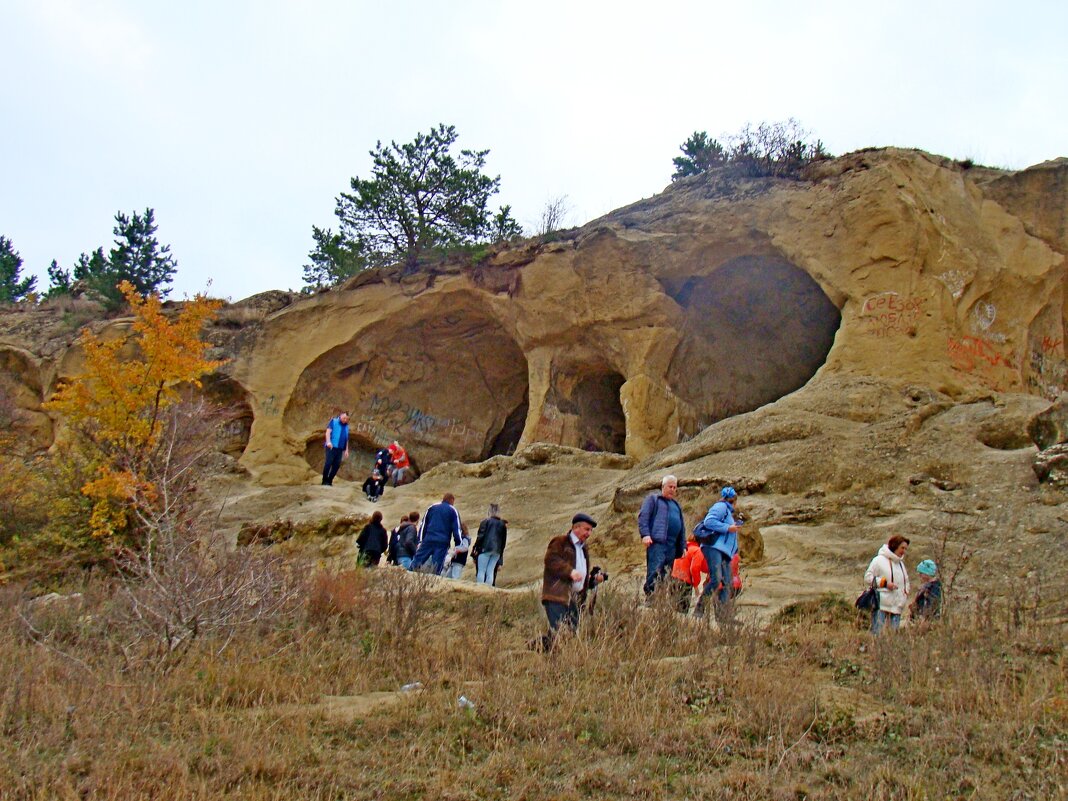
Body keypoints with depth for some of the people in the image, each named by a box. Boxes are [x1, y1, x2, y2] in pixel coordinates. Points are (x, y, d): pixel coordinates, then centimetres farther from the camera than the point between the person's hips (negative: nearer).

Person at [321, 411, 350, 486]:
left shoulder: (346, 426, 18)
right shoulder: (334, 421, 2)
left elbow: (346, 439, 22)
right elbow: (328, 431, -7)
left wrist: (346, 450, 19)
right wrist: (328, 442, -21)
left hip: (340, 449, 5)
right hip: (332, 447, -5)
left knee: (337, 465, 1)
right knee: (328, 463, -9)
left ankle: (329, 480, 9)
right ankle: (324, 481, -2)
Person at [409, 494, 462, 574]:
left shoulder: (432, 508, 17)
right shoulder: (453, 511, 9)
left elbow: (423, 525, 13)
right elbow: (456, 529, 3)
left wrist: (420, 540, 11)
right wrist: (458, 545, 7)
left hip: (428, 540, 2)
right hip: (443, 543, -2)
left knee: (416, 562, 2)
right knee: (436, 568, -4)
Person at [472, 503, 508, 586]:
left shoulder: (486, 522, -2)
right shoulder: (503, 524, 11)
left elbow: (480, 536, -6)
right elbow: (504, 541, 12)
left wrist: (475, 550, -2)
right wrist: (501, 554, 17)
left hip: (485, 549, -4)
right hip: (497, 551, 4)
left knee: (481, 571, -2)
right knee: (490, 572, 5)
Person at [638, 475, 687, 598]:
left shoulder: (676, 505, 29)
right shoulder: (653, 498, 9)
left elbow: (682, 527, 29)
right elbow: (643, 516, -3)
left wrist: (683, 546, 20)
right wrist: (645, 534, -16)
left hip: (672, 545, 7)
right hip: (656, 541, -7)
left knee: (666, 573, 4)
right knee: (655, 572, -17)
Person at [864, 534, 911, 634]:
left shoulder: (901, 563, 20)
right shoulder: (879, 560, -3)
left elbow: (906, 580, 32)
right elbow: (868, 577, -6)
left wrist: (906, 591, 11)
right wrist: (885, 583, -14)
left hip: (897, 606, 7)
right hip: (881, 605, -7)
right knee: (877, 633, -8)